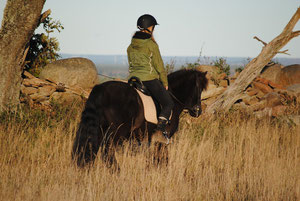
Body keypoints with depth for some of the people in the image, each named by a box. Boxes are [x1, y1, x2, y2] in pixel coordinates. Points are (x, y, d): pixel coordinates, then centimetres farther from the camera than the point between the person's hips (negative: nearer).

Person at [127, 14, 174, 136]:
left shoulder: (131, 46, 9)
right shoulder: (151, 44, -10)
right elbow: (159, 65, -6)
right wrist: (165, 83, 4)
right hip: (150, 79, -6)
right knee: (168, 103, 4)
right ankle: (161, 126, -19)